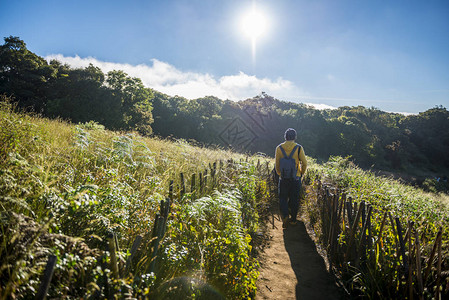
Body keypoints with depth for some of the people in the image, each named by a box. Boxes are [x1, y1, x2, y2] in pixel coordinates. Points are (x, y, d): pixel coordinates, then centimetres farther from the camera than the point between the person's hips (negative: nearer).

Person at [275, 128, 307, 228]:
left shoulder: (279, 148, -3)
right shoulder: (298, 148, -7)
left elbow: (277, 164, 1)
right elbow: (304, 163, -4)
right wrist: (301, 173, 12)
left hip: (283, 178, 0)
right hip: (295, 178, 0)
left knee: (283, 198, 11)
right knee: (294, 199, 12)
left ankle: (285, 216, -8)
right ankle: (293, 219, 20)